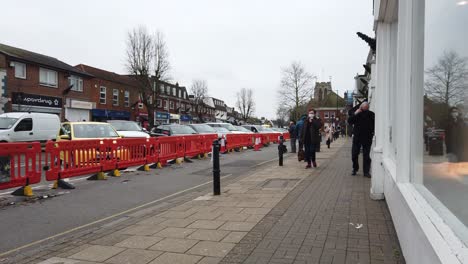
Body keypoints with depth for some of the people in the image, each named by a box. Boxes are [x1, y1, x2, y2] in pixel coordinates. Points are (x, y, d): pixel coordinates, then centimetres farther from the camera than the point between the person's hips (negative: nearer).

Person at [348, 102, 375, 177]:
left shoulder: (371, 114, 0)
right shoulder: (355, 113, 4)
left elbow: (374, 125, 1)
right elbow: (349, 121, -5)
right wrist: (355, 114, -15)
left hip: (367, 138, -2)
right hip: (357, 137, 2)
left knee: (366, 155, 1)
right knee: (354, 154, 7)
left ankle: (366, 172, 8)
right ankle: (355, 169, 25)